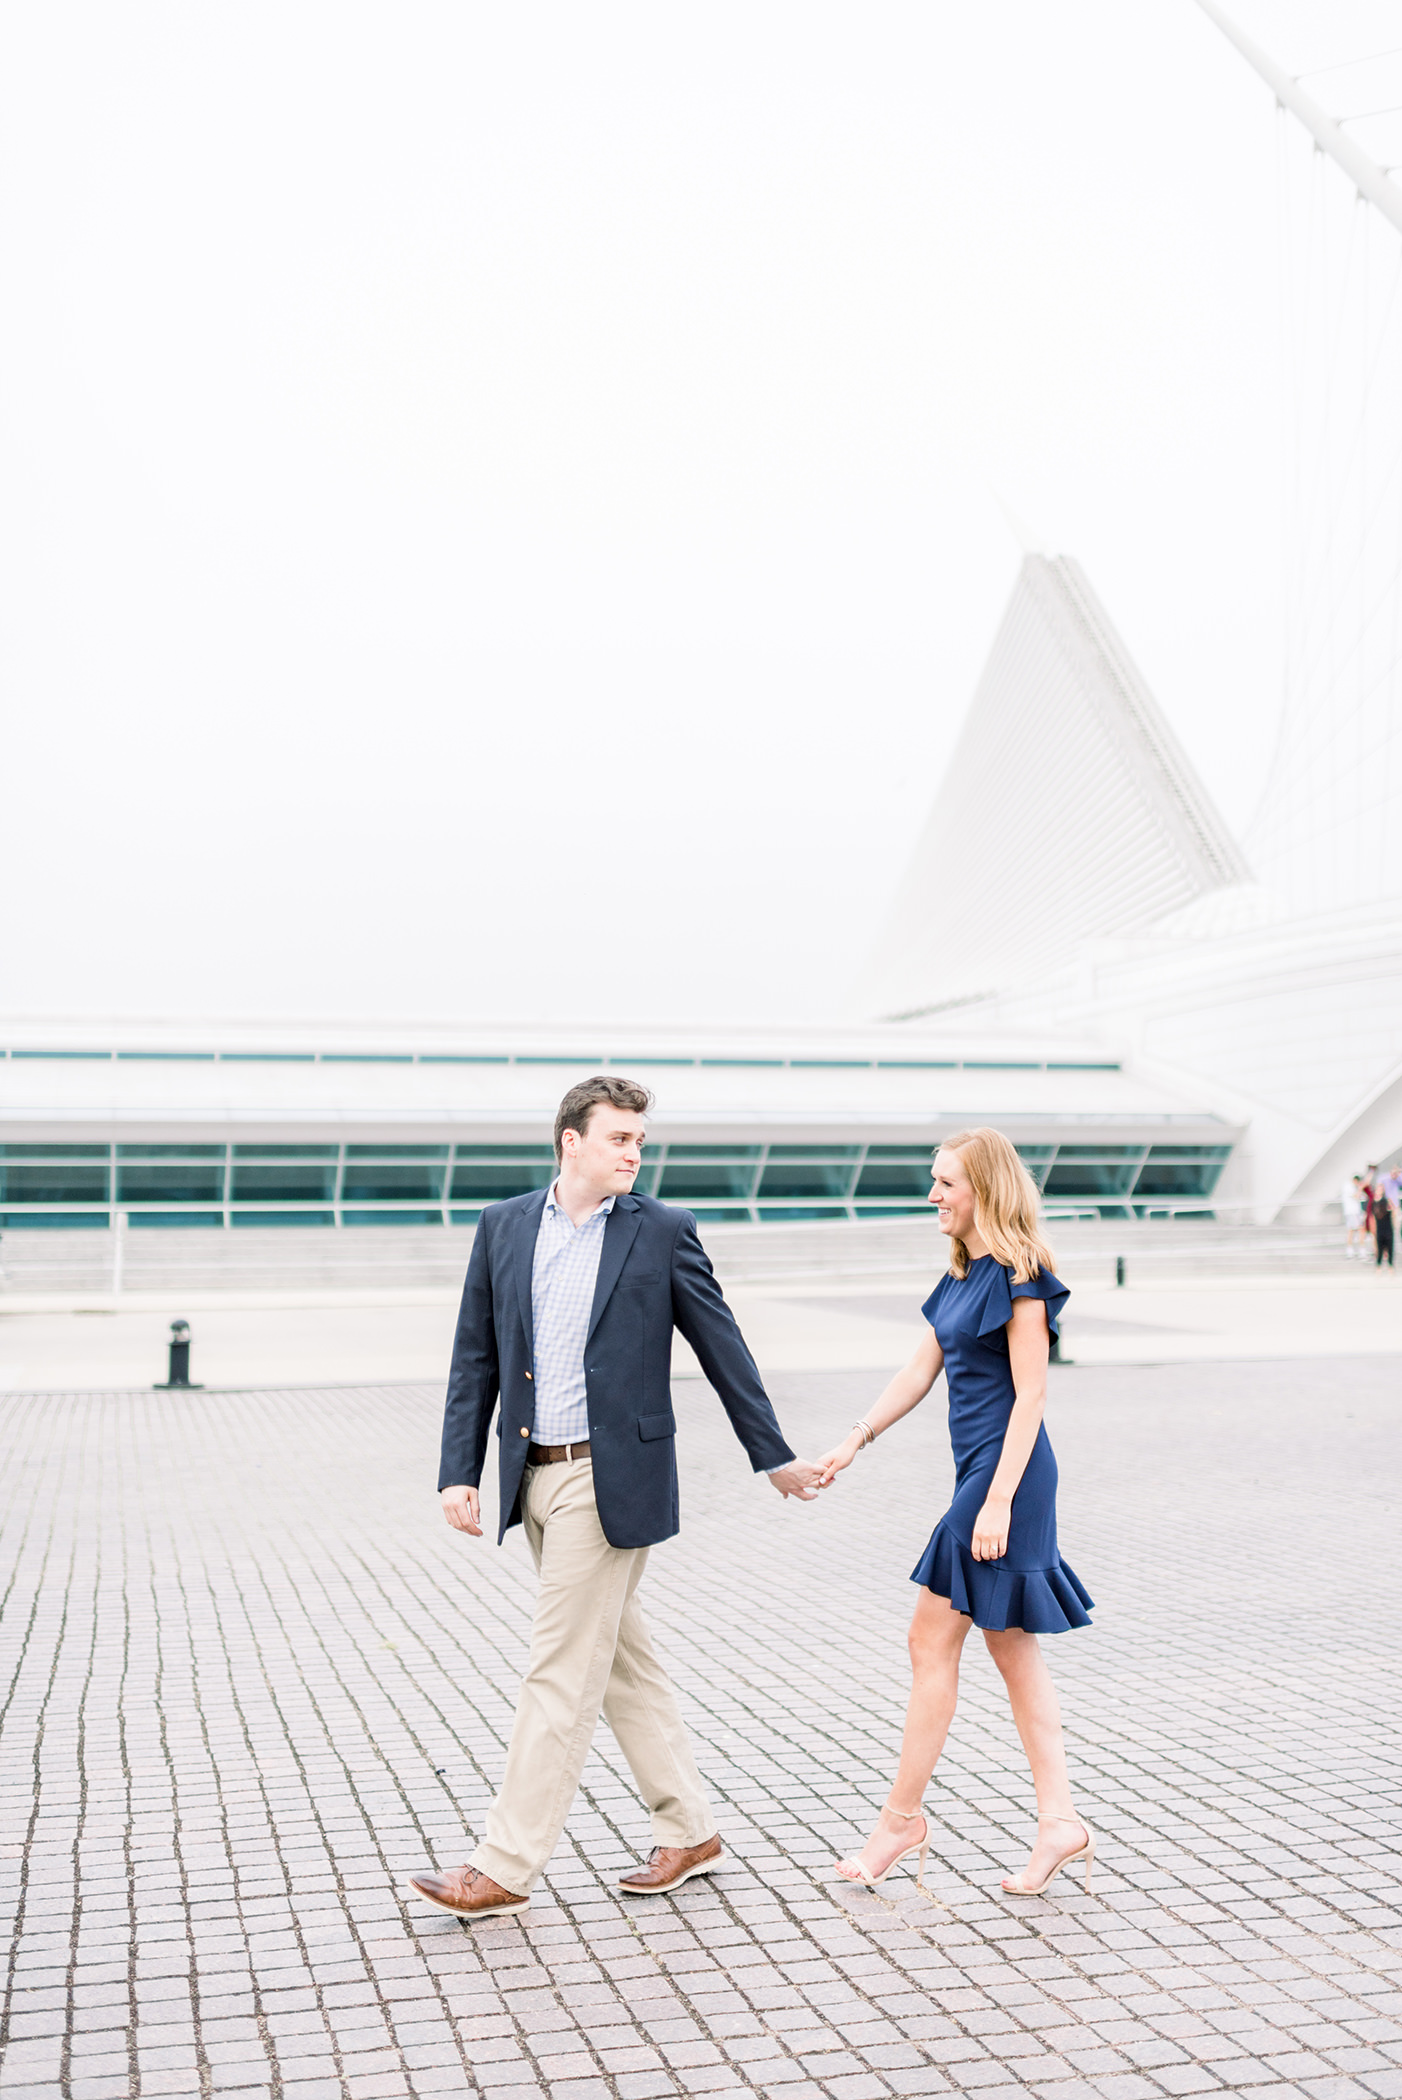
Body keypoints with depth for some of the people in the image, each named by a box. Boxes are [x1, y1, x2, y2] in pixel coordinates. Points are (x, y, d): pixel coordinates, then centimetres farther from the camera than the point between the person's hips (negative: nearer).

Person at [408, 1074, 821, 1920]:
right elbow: (476, 1358, 9)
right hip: (534, 1474, 5)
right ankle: (690, 1832, 27)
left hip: (610, 1477, -5)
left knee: (563, 1668, -4)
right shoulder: (505, 1225, 7)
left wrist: (775, 1454, 8)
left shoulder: (664, 1231, -3)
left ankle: (507, 1866, 5)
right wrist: (460, 1471, 3)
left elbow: (722, 1345, 3)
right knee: (622, 1659, 14)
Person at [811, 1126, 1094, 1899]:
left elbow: (1030, 1394, -17)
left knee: (933, 1640, -2)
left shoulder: (1019, 1276, -14)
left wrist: (998, 1501, -20)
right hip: (978, 1468, 9)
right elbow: (922, 1368, 18)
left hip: (1003, 1471, -9)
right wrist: (855, 1440, 12)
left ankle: (903, 1816, 10)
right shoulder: (964, 1275, 13)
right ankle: (1060, 1819, 15)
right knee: (1012, 1647, 10)